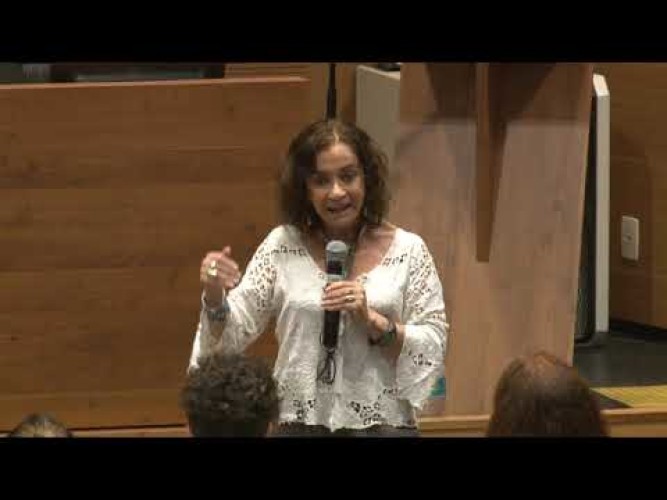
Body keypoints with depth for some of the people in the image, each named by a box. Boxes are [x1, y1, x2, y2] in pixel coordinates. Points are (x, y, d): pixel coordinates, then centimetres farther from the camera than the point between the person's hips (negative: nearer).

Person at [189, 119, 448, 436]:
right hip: (300, 426, 1)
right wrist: (215, 298, -20)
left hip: (384, 426, -1)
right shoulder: (282, 246, 1)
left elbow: (433, 349, -3)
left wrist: (373, 321, -16)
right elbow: (233, 334, 0)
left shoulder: (408, 251, 0)